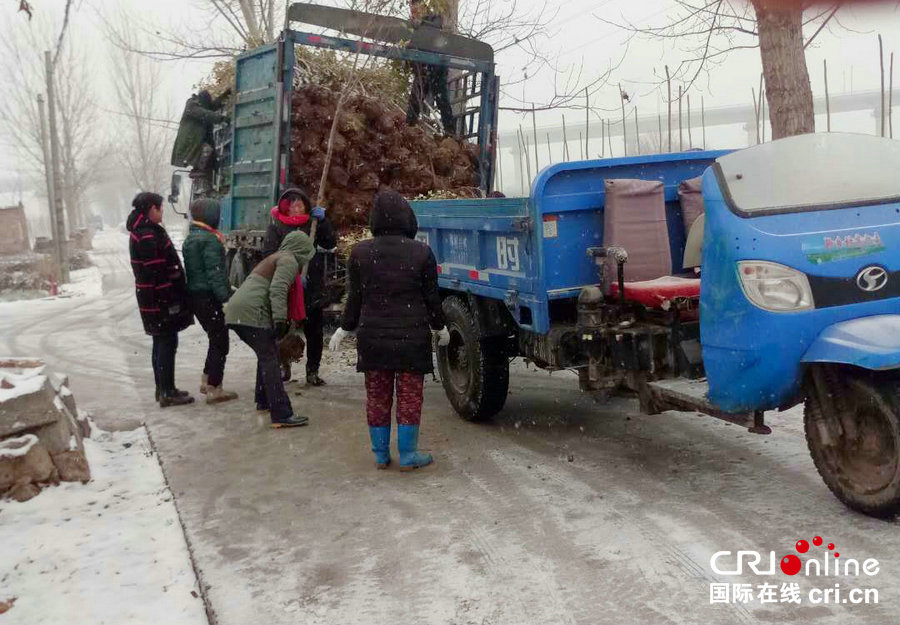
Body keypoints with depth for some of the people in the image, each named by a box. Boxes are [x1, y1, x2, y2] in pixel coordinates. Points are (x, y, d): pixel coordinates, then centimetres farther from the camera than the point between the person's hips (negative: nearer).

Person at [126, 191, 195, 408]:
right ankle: (168, 393, 1)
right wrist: (169, 300, -20)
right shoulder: (148, 236, -18)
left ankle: (163, 389, 25)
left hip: (150, 298, 10)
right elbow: (156, 272, -22)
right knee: (167, 343, -4)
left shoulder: (140, 233, 15)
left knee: (161, 343, 16)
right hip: (161, 299, -10)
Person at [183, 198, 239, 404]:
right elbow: (215, 273, -21)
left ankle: (206, 380, 28)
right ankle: (214, 389, 0)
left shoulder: (190, 239, 15)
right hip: (208, 297, -9)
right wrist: (227, 297, -23)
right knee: (220, 342, -2)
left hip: (194, 295, 9)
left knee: (216, 338, 21)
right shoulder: (210, 240, -14)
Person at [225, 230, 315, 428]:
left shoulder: (274, 258, 29)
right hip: (251, 313, -10)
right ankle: (282, 415, -14)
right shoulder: (289, 260, -1)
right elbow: (278, 290, -16)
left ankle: (263, 401, 33)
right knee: (270, 360, -10)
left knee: (266, 354, 23)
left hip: (234, 312, 10)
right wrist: (280, 320, -21)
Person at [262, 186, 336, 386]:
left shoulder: (313, 222, 6)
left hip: (313, 288, 2)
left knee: (315, 331, 4)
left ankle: (312, 370, 15)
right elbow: (269, 256, -10)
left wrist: (322, 220, -14)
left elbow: (330, 243, -2)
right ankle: (283, 366, 24)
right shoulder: (276, 224, -2)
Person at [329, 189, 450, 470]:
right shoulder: (421, 252, -6)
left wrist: (344, 329, 15)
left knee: (377, 396, 12)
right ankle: (407, 456, 11)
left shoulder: (359, 252, -2)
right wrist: (440, 328, 14)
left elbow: (355, 298, 2)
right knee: (410, 396, 7)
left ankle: (380, 455, 20)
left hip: (373, 336, 2)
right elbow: (432, 297, -1)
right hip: (412, 336, -2)